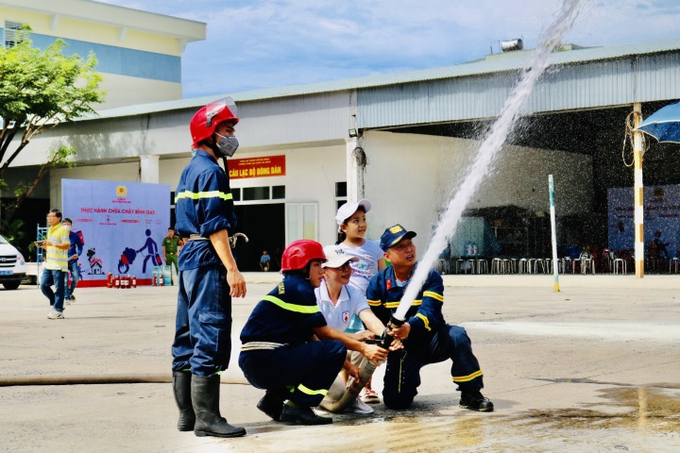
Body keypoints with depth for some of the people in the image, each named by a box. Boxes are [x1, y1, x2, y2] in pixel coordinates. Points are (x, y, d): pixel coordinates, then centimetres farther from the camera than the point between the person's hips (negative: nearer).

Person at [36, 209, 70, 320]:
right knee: (44, 285, 5)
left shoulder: (62, 230, -7)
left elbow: (67, 245, -15)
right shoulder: (50, 230, 21)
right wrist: (42, 245, 9)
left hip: (59, 264, -9)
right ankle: (54, 303, 22)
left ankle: (58, 311, -1)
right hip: (48, 264, 9)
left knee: (58, 288, -5)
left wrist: (53, 244, -23)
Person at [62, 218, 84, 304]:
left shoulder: (75, 235, 0)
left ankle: (70, 293, 24)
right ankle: (67, 298, 1)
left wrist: (78, 254, -8)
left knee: (76, 278, -3)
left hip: (73, 260, 2)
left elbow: (80, 246, 10)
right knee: (65, 280, -8)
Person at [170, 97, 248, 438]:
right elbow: (214, 226, -19)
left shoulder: (190, 171, 19)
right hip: (207, 258, -11)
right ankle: (206, 418, -10)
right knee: (211, 335, -10)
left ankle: (187, 415, 16)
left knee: (188, 337, 11)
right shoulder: (210, 171, -11)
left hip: (188, 255, 11)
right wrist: (232, 269, -21)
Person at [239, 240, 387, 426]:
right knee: (335, 349, -13)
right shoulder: (299, 288, -8)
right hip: (265, 361, -10)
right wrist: (363, 348, -2)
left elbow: (315, 337, 16)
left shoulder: (290, 288, 20)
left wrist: (346, 365, 12)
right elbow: (324, 333, -6)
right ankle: (297, 406, -12)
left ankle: (274, 399, 14)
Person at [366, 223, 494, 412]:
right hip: (402, 347, 1)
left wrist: (409, 327, -48)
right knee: (395, 401, -15)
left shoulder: (431, 277, -12)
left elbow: (429, 313, -26)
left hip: (432, 341, -1)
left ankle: (470, 394, -17)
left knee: (457, 335, -33)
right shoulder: (378, 284, -5)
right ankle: (410, 379, 23)